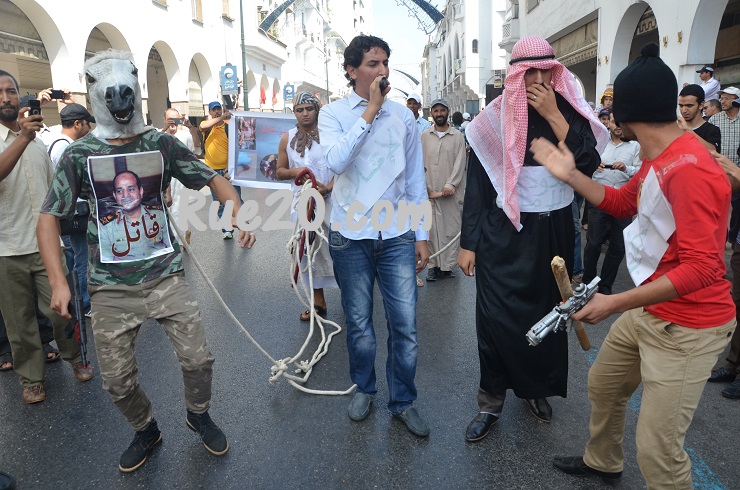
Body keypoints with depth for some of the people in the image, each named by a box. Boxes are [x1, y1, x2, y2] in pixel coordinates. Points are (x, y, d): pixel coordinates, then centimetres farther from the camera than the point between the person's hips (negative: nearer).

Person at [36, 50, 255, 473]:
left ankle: (198, 415, 32)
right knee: (117, 379, 8)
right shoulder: (79, 154, -2)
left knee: (198, 358, 0)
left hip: (167, 276, 0)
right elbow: (50, 218, 0)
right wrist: (58, 282, -9)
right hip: (111, 287, 0)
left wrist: (239, 213, -16)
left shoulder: (162, 144, 0)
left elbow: (213, 179, 4)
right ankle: (146, 431, 37)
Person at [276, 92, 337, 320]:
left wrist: (328, 189, -23)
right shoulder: (288, 139, 10)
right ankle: (318, 301, 18)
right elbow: (280, 171, 14)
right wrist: (294, 172, -7)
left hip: (331, 199, -4)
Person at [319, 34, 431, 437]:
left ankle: (403, 401, 21)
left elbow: (415, 180, 9)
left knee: (405, 324, 1)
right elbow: (336, 161, -20)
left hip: (397, 235, 1)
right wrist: (370, 111, -17)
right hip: (350, 236, -1)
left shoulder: (403, 116, 6)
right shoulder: (333, 113, 1)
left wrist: (422, 235, 7)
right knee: (359, 323, 12)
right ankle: (363, 388, 35)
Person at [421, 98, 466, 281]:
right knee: (431, 228, 1)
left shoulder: (457, 136, 5)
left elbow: (460, 163, -2)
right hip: (430, 191, 1)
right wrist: (425, 188, -6)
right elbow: (420, 163, 3)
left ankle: (448, 265, 9)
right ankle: (433, 265, 9)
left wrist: (451, 185, -14)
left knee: (452, 227, 1)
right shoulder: (424, 136, 7)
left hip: (452, 191, 0)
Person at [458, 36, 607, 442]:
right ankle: (491, 403, 11)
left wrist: (553, 115, -16)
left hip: (553, 231, 3)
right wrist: (468, 243, -5)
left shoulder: (570, 112, 2)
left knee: (547, 311, 13)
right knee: (497, 316, -5)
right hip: (503, 232, -2)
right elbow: (476, 184, -3)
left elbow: (588, 164, -12)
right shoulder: (495, 118, -3)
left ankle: (539, 387, 34)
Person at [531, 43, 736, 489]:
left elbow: (702, 268, -30)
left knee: (657, 451, -8)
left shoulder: (690, 169, -27)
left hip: (688, 325, -10)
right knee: (602, 383, 25)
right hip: (649, 311, 10)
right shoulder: (658, 159, 6)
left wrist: (617, 303, -27)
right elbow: (620, 203, 21)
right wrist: (569, 174, 9)